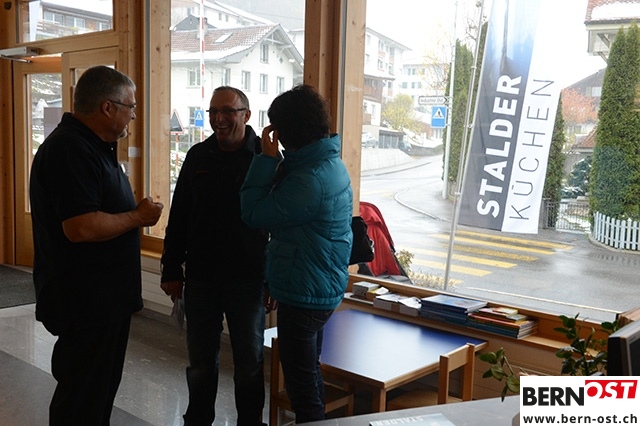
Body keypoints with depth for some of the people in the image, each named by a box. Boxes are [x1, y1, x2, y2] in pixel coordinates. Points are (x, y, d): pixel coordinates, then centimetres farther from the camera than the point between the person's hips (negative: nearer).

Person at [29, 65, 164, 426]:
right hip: (84, 299, -10)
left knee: (103, 386, 21)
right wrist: (138, 217, -17)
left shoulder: (92, 146, 14)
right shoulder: (71, 150, -20)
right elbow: (81, 227, -29)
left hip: (107, 295, 11)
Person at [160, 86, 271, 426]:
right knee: (201, 363, 15)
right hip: (200, 279, 3)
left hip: (247, 280, -3)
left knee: (250, 363, 12)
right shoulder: (198, 156, 4)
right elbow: (178, 217, 7)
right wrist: (171, 271, 5)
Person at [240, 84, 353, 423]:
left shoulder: (310, 179, -26)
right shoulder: (330, 163, 7)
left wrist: (267, 158, -16)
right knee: (309, 373, 24)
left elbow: (253, 214, -19)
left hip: (304, 293, -10)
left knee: (301, 382, 5)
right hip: (322, 288, 10)